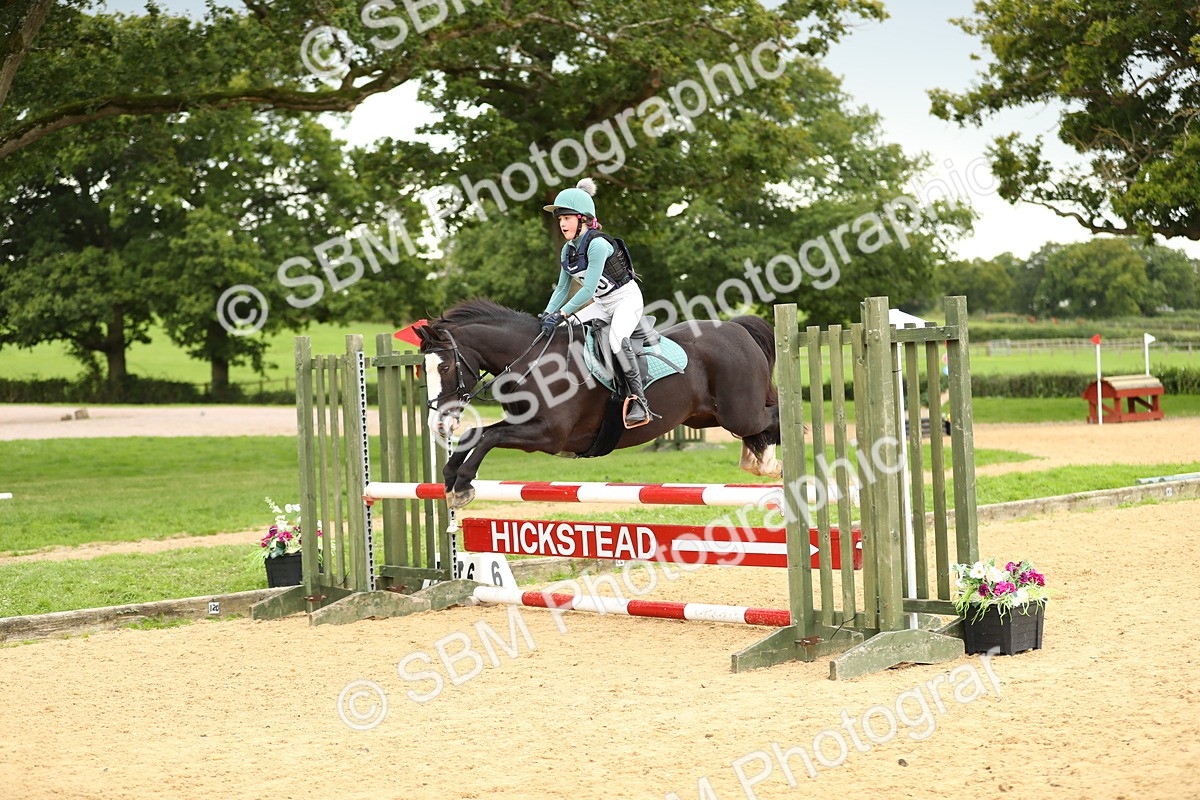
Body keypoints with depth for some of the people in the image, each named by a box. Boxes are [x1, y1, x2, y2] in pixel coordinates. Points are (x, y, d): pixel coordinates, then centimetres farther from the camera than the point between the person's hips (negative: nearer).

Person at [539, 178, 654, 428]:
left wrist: (560, 314, -30)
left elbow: (588, 289, -27)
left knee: (617, 340, -34)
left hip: (627, 298, -9)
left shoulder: (598, 244, -23)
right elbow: (562, 288, 8)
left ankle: (639, 401, -33)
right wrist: (547, 314, -7)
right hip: (602, 304, 9)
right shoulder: (568, 249, 3)